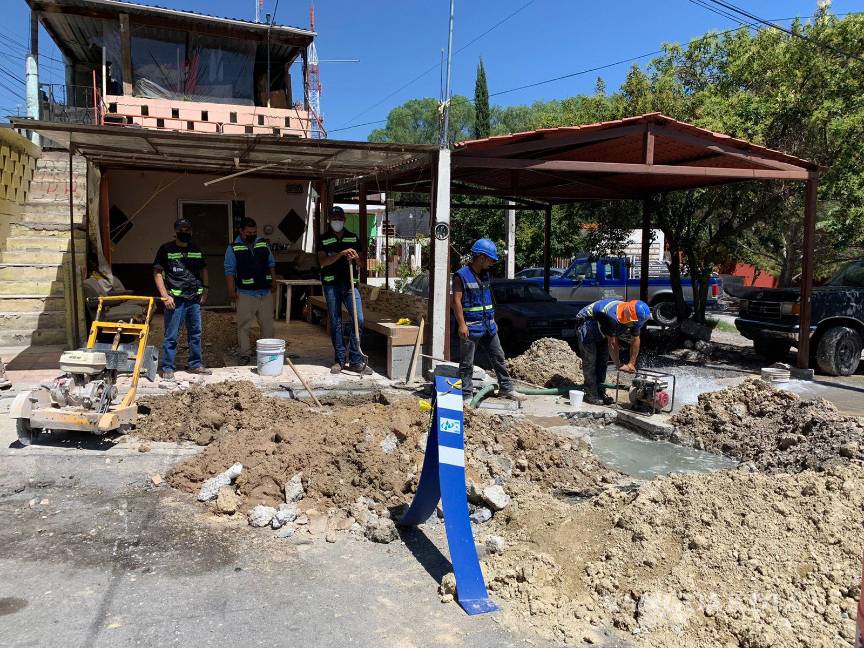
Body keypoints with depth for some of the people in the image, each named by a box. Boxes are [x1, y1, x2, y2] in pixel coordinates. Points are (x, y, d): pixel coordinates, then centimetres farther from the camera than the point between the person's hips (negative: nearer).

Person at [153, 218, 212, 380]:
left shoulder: (196, 250, 13)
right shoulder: (166, 249, -2)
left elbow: (203, 270, 22)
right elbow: (157, 273, -4)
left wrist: (205, 289, 10)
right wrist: (165, 295, -12)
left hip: (194, 299, 5)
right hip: (175, 299, -5)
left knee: (195, 334, 12)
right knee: (171, 336, -1)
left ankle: (195, 365, 22)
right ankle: (167, 368, 7)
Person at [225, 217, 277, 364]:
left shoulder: (263, 244, 8)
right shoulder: (233, 248, -3)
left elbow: (271, 263, 16)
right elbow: (229, 270, -4)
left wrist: (273, 281, 10)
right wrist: (231, 290, -9)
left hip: (266, 292, 3)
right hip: (245, 293, -3)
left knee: (267, 324, 9)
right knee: (244, 325, 0)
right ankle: (245, 354, 8)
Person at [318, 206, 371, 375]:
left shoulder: (353, 237, 14)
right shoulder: (324, 239, 6)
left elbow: (361, 259, 15)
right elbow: (322, 262, -7)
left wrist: (355, 257, -9)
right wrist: (341, 254, -19)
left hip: (350, 283, 1)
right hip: (331, 284, -1)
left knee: (358, 319, -10)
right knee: (335, 323, 2)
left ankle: (355, 361, -3)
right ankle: (339, 360, 11)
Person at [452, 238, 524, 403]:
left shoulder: (487, 274, 12)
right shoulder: (461, 275, -11)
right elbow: (456, 301, -15)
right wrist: (462, 325, -20)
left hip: (488, 325, 7)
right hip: (470, 327, -7)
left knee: (498, 358, 12)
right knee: (466, 363, 2)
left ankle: (506, 389, 23)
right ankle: (466, 395, 10)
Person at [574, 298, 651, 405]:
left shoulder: (633, 318, -18)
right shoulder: (612, 317, -41)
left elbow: (636, 340, -7)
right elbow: (612, 343, -32)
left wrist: (631, 363, -5)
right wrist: (619, 365, -21)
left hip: (599, 329, 8)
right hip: (586, 323, -8)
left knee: (603, 359, 5)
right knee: (590, 359, -13)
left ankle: (599, 391, 12)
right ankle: (591, 395, -10)